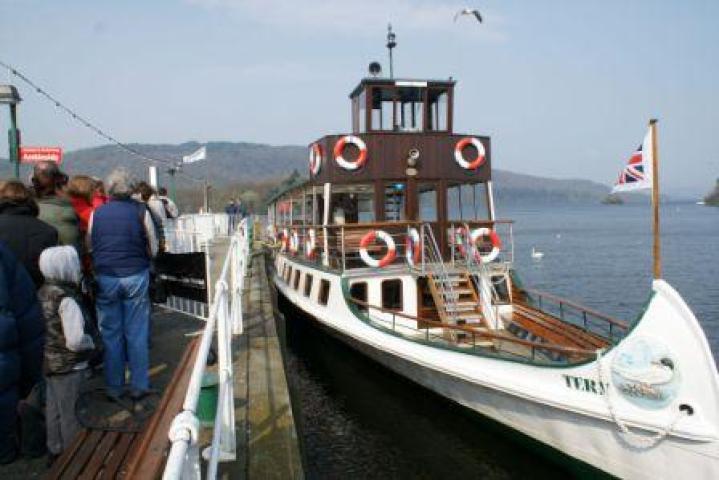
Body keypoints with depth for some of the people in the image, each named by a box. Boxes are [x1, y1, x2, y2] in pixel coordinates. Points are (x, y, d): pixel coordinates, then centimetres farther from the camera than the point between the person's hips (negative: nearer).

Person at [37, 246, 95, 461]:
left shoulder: (42, 293, 1)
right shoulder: (67, 299, -24)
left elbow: (48, 328, 10)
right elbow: (75, 341, -27)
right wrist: (90, 342, -8)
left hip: (48, 363, 8)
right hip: (69, 367, -8)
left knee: (53, 409, 21)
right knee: (71, 413, 7)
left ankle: (55, 450, 38)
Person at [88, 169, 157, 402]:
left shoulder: (96, 213, -1)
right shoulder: (141, 211, -6)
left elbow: (89, 247, 11)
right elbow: (153, 250, 0)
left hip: (105, 278, 1)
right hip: (136, 276, -1)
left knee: (110, 334, 11)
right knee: (136, 334, 9)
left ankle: (113, 388, 20)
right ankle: (138, 386, 15)